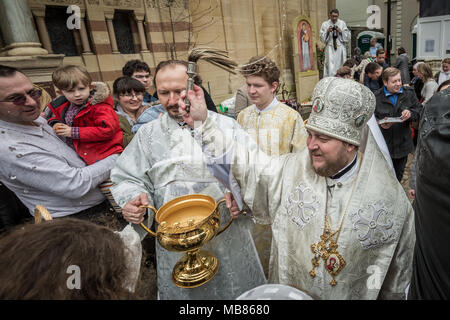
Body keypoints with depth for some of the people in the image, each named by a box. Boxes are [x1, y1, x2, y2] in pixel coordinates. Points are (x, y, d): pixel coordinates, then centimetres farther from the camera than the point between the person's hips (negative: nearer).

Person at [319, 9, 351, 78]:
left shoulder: (342, 23, 10)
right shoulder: (325, 24, 8)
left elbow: (348, 36, 7)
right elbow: (322, 38, 3)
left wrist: (341, 32, -8)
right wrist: (327, 31, -12)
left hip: (340, 49, 2)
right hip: (330, 49, -2)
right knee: (330, 67, -11)